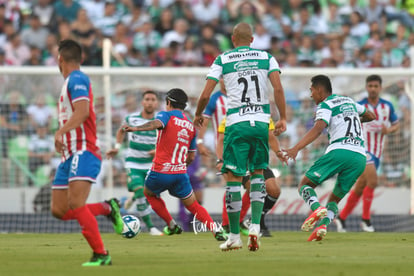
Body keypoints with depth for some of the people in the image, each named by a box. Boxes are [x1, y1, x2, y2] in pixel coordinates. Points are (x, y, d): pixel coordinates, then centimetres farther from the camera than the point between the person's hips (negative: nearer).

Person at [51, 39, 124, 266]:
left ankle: (101, 255, -18)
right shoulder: (70, 82, 20)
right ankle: (107, 208, 17)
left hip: (83, 152, -10)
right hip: (70, 155, 10)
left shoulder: (76, 79, -9)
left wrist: (60, 132, -33)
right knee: (59, 211, 2)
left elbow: (82, 111, -25)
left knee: (76, 204, -22)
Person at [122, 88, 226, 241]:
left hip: (160, 172, -4)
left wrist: (135, 128, -40)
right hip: (181, 174, 4)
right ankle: (216, 230, -6)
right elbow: (191, 157, 20)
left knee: (149, 193, 27)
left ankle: (172, 225, 24)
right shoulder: (191, 126, 16)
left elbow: (156, 123, -26)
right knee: (194, 206, 14)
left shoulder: (166, 115, 0)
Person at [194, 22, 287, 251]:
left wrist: (198, 115, 18)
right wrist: (283, 118, 3)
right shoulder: (266, 57, 8)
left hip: (237, 123, -2)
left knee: (233, 177, 2)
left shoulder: (222, 60, 4)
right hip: (261, 121, 2)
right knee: (258, 172, 17)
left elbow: (205, 95, 1)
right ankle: (255, 226, 2)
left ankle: (234, 236, 3)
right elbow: (278, 88, -3)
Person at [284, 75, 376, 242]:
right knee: (334, 200, 15)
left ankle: (317, 209, -26)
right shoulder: (348, 101, 26)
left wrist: (295, 149, -25)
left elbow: (318, 129, -15)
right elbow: (371, 116, 41)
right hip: (360, 157, 6)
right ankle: (323, 225, -14)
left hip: (340, 151, -6)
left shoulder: (326, 105, 4)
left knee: (305, 184, 5)